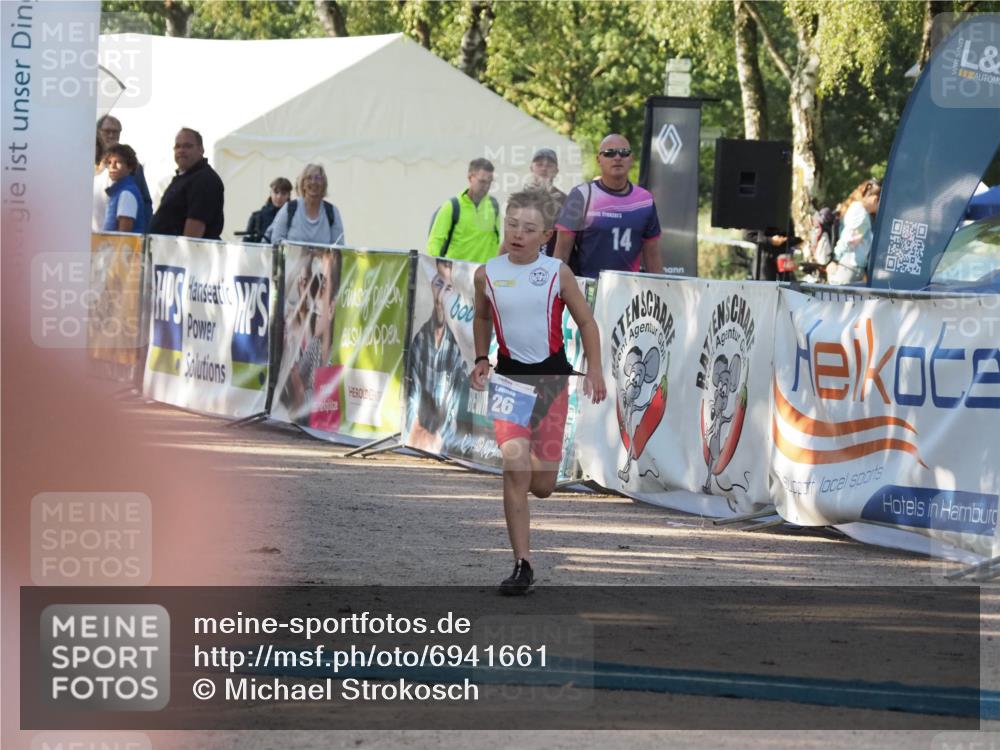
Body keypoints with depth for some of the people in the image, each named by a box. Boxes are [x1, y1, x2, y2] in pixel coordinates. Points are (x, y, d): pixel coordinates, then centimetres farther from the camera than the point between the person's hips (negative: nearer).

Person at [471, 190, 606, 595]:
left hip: (552, 375, 0)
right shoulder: (487, 274, -2)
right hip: (509, 375, 0)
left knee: (542, 485, 4)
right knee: (514, 471, -15)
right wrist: (481, 360, 6)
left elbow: (586, 321, 4)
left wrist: (594, 370, -3)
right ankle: (522, 565, -12)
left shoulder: (557, 273, -5)